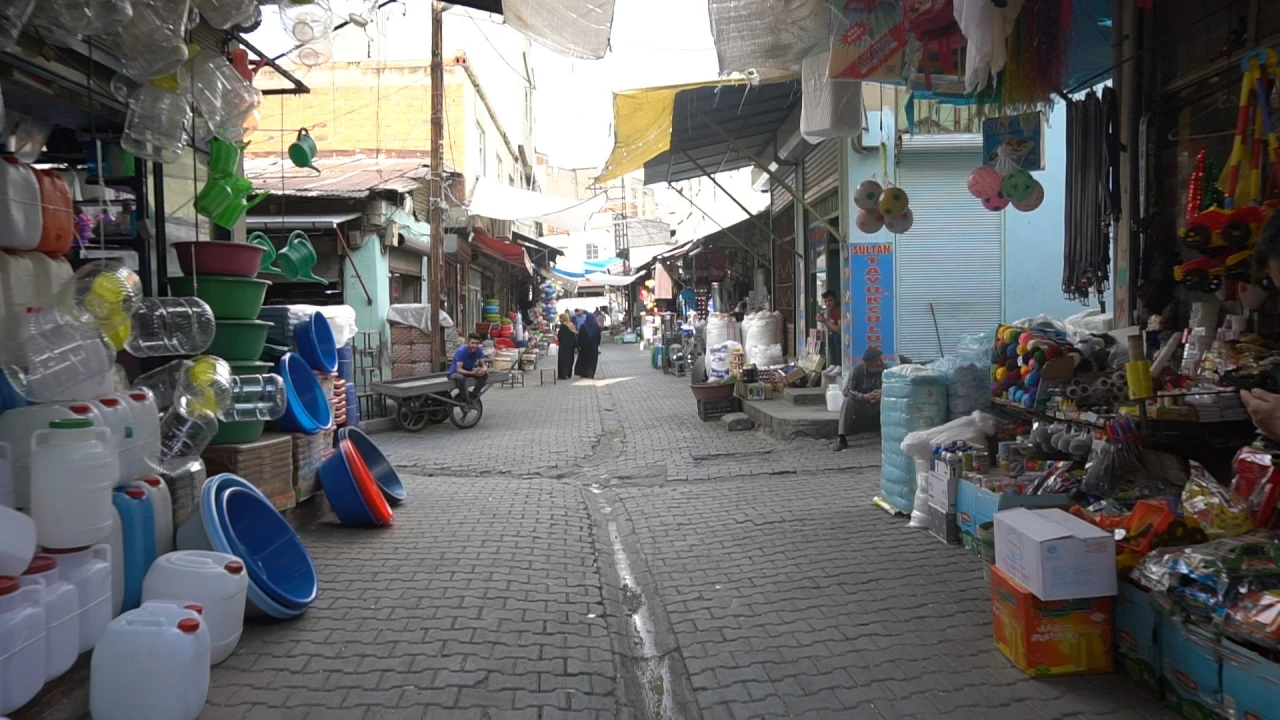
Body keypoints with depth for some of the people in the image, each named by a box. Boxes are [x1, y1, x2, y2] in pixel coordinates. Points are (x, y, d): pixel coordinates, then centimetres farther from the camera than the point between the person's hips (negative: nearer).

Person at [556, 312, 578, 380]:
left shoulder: (562, 326, -12)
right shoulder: (572, 325, 9)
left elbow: (559, 336, -14)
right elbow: (575, 335, 8)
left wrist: (557, 334, 9)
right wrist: (575, 346, 9)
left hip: (564, 345, -7)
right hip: (571, 345, 7)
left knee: (563, 359, -2)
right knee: (570, 359, 14)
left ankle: (563, 374, -4)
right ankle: (568, 374, 20)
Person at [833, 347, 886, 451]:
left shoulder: (885, 370, -14)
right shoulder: (857, 371, -18)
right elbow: (847, 391, -24)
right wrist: (864, 397, -39)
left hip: (878, 408, 1)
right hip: (860, 406, -1)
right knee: (847, 401, -32)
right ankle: (842, 438, -29)